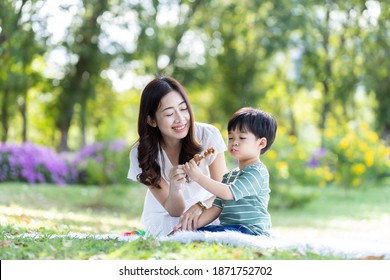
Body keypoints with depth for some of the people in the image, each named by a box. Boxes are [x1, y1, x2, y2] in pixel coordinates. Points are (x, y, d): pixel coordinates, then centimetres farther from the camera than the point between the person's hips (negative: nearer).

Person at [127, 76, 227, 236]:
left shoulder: (208, 135, -18)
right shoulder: (141, 154, -19)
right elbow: (174, 211, -16)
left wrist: (200, 206, -36)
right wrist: (174, 187, -40)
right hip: (164, 218, -2)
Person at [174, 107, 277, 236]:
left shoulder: (257, 172, -7)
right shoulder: (229, 176, 24)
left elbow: (228, 193, -19)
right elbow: (216, 208, 20)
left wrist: (199, 177, -16)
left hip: (251, 230, -9)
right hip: (227, 228, 9)